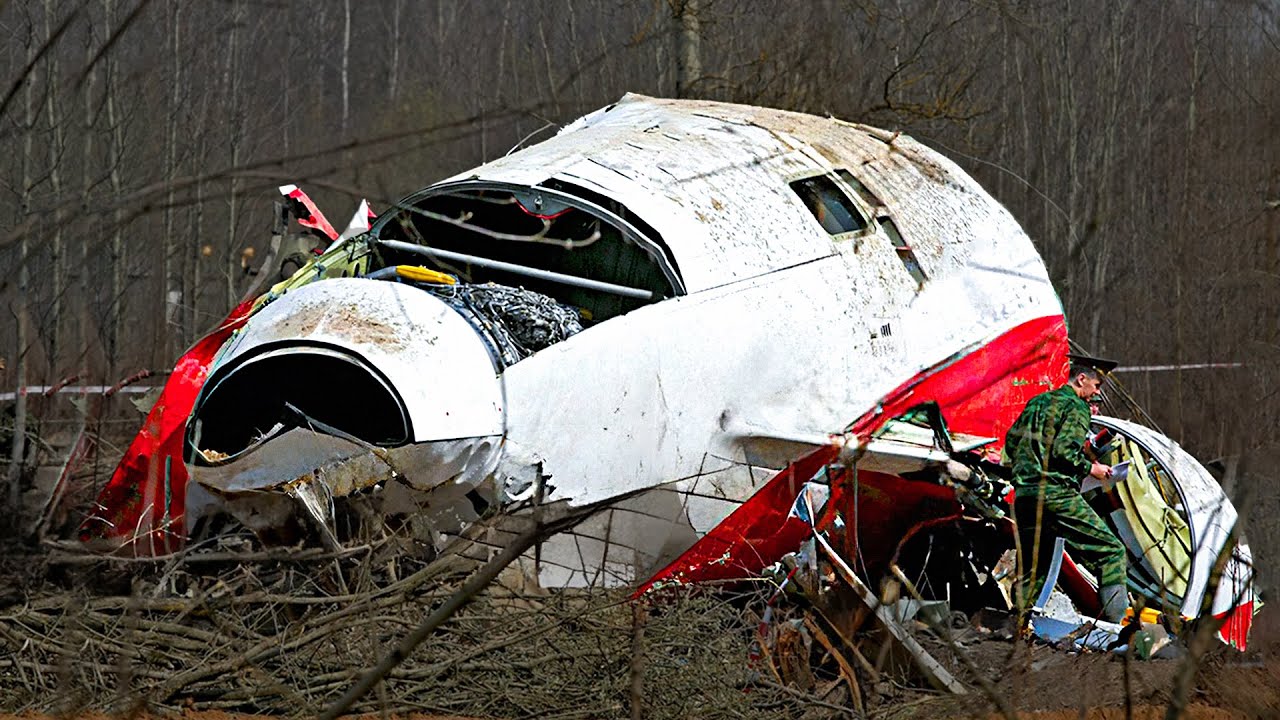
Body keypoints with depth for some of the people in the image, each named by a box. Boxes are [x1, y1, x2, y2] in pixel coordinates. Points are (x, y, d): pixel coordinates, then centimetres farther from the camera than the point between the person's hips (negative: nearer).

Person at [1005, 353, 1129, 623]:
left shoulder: (1037, 402, 20)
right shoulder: (1076, 406, -3)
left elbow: (1011, 441, 23)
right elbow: (1064, 451, -16)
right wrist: (1091, 469, -2)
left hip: (1023, 496, 8)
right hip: (1057, 494, -8)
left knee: (1032, 569, 15)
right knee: (1111, 552, -4)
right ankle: (1114, 622, -15)